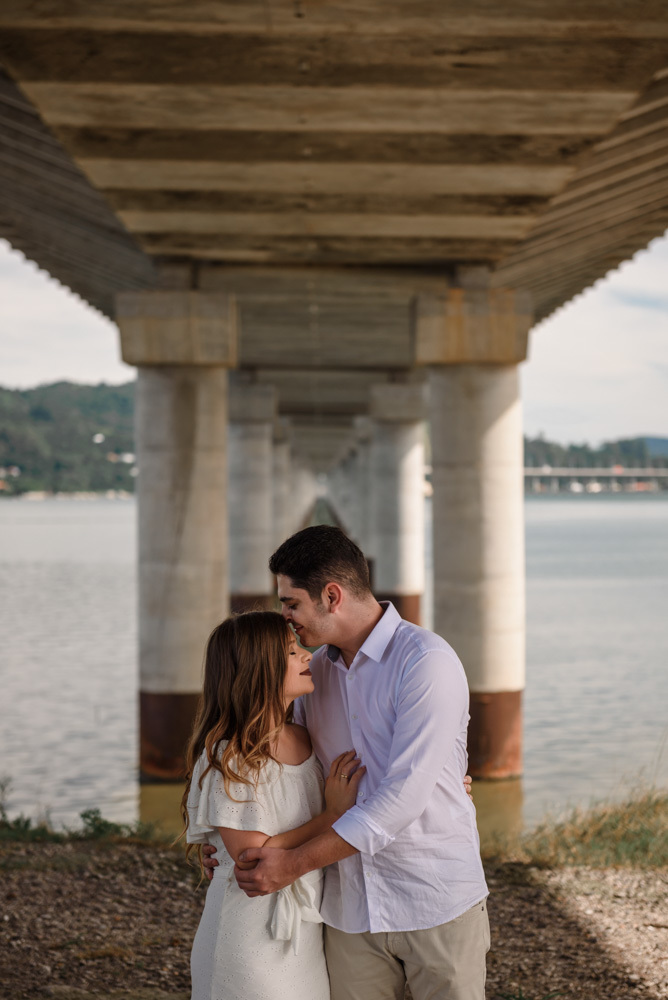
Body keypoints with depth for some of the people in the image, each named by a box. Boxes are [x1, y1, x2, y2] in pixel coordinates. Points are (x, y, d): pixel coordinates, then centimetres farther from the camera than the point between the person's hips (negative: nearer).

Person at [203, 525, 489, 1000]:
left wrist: (296, 862, -19)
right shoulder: (317, 668, 8)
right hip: (352, 907, 6)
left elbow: (404, 795, -22)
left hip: (437, 904, -6)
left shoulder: (427, 662, -16)